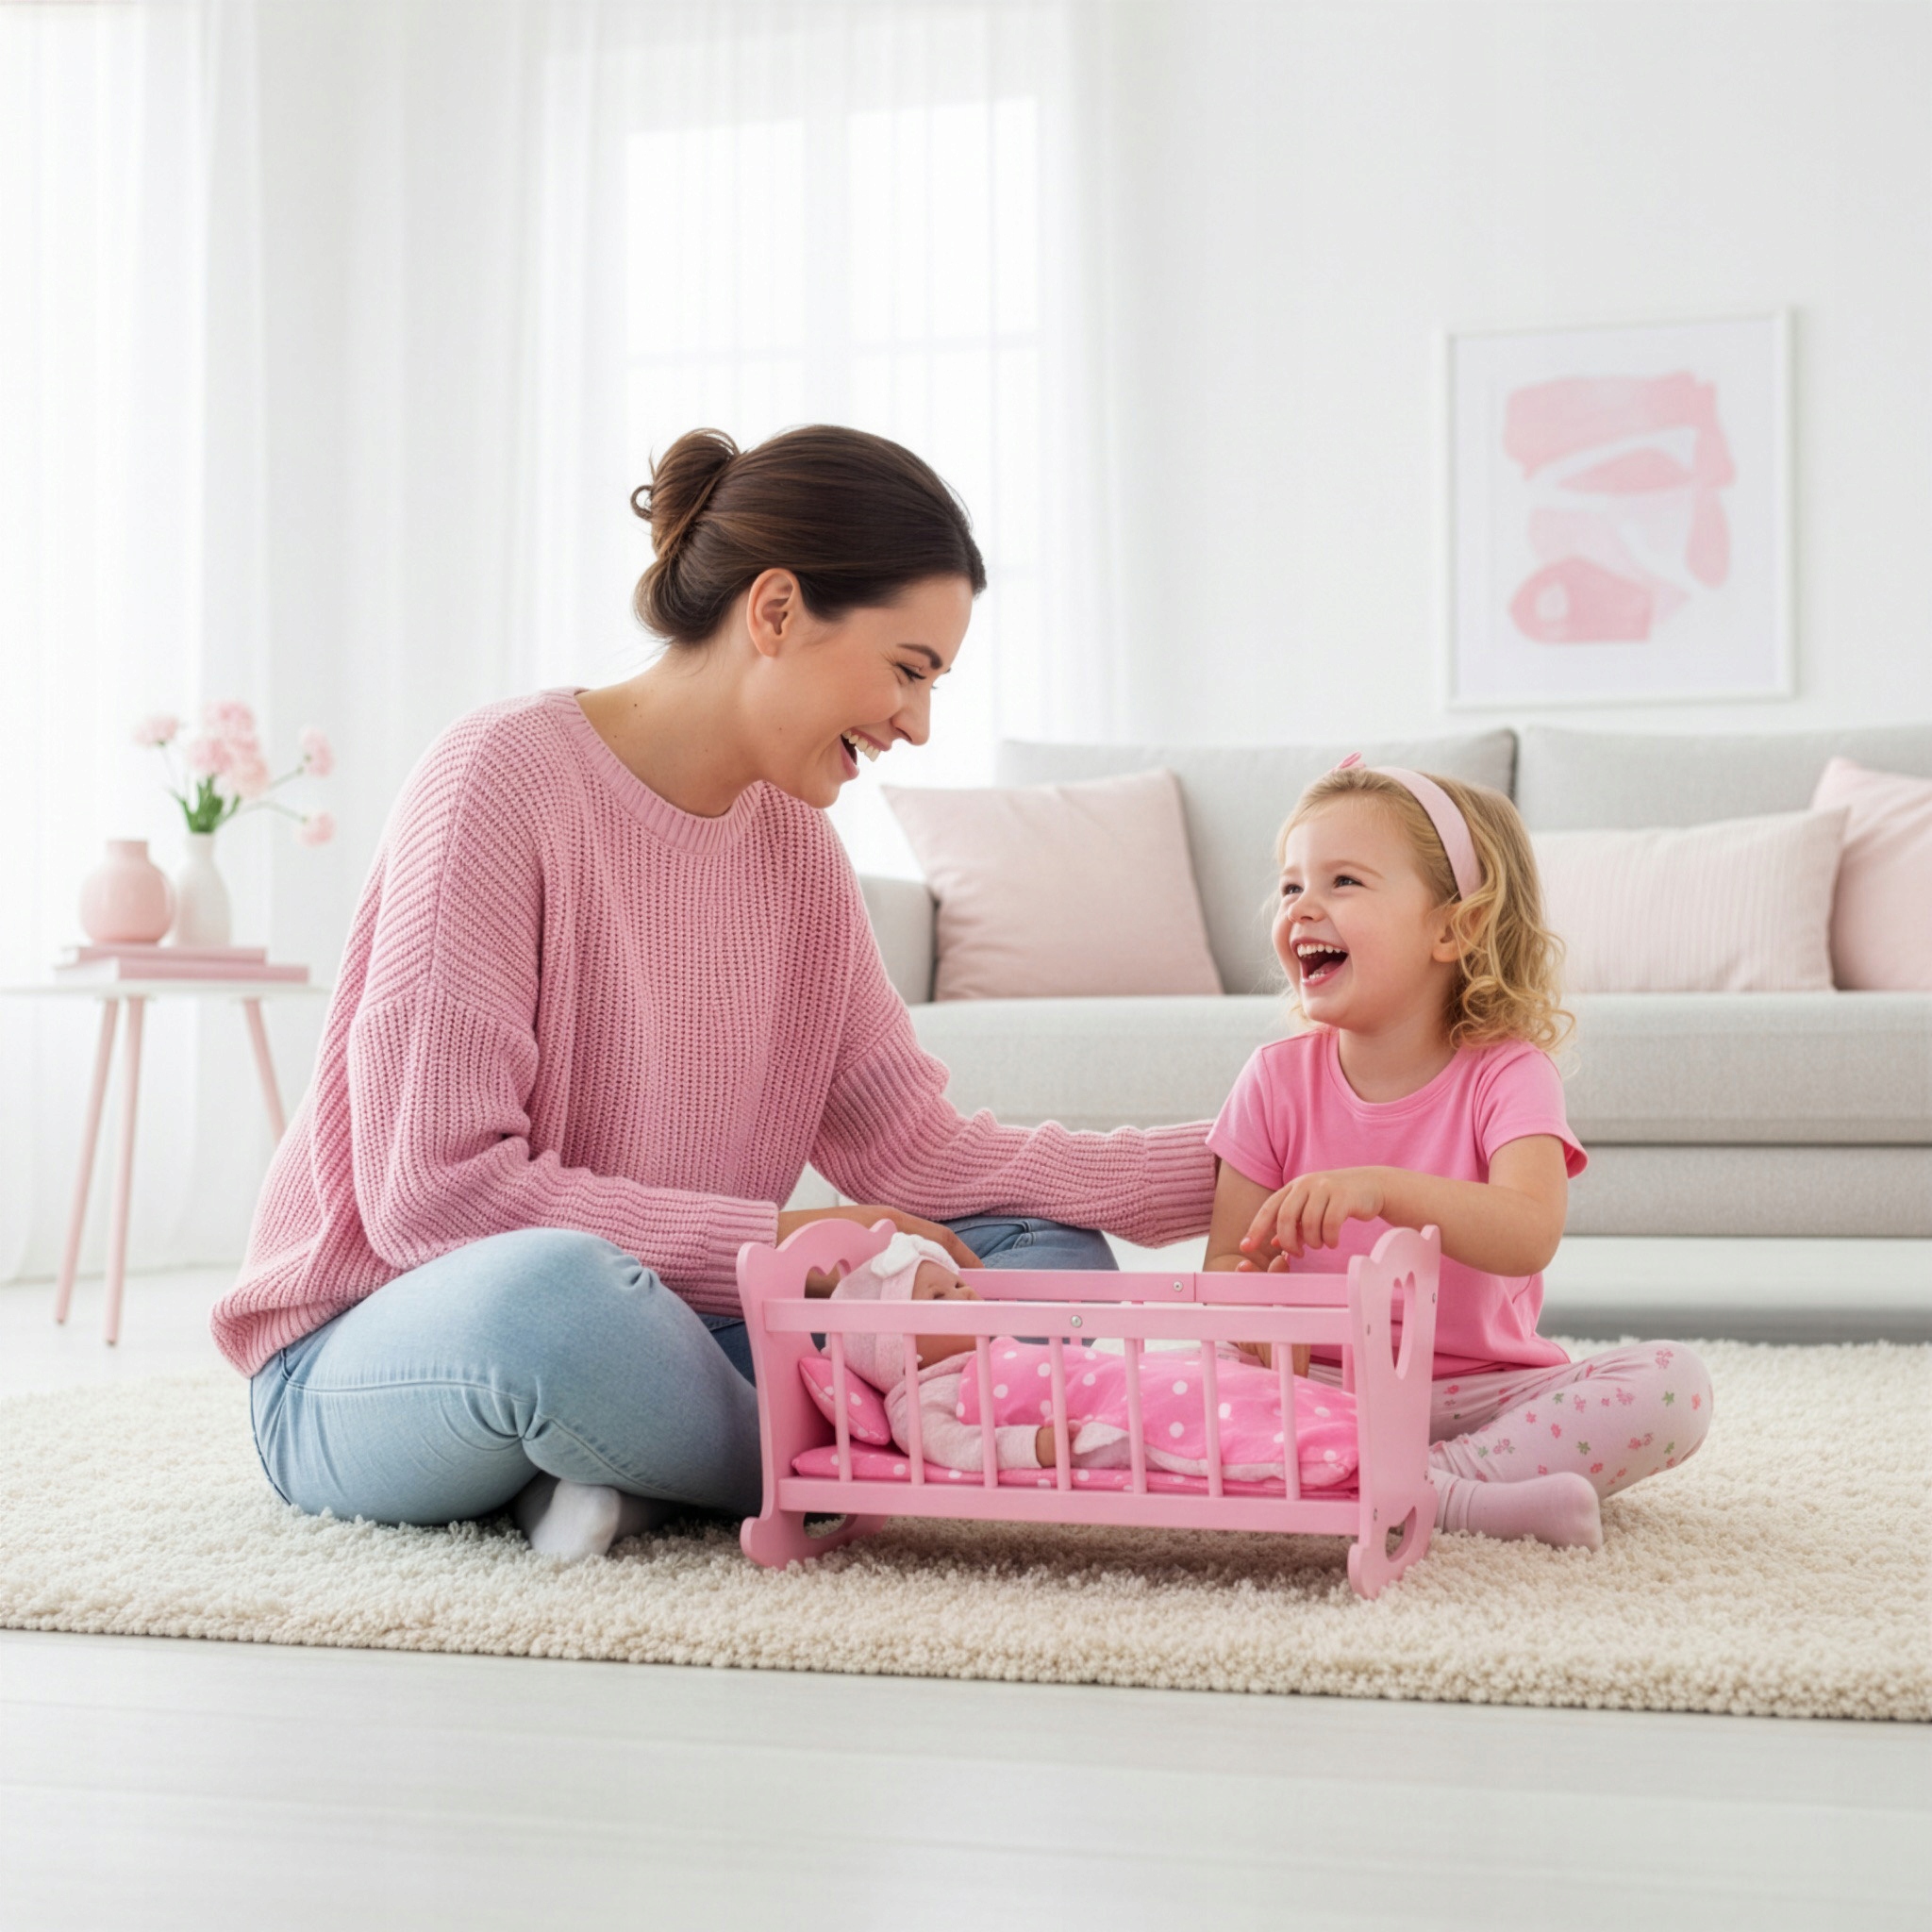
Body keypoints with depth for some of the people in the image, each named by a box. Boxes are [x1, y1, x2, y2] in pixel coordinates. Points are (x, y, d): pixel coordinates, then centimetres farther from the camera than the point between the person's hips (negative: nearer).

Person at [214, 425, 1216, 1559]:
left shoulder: (797, 846, 6)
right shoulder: (504, 777, -17)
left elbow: (910, 1148, 1)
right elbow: (432, 1190, -23)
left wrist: (1211, 1171, -7)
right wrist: (779, 1237, -23)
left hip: (639, 1338, 7)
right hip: (363, 1369, -7)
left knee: (1054, 1258, -6)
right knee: (562, 1287, -42)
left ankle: (626, 1480, -16)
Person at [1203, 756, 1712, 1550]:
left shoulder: (1505, 1075, -9)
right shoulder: (1277, 1081, 0)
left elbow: (1529, 1237, -28)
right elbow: (1226, 1262, -1)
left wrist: (1382, 1188, -44)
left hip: (1483, 1389, -1)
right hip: (1327, 1386, 1)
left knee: (1674, 1383, -24)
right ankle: (1459, 1497, -28)